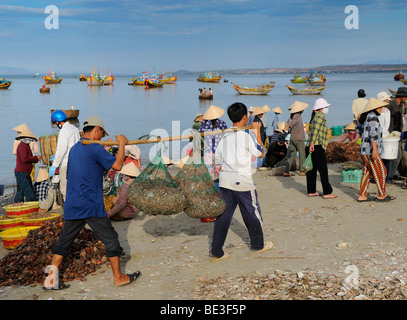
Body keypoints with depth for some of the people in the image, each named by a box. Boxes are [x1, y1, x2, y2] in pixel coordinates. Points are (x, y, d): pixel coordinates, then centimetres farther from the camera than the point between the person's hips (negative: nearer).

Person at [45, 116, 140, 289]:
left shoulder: (74, 149, 15)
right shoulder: (95, 148, -10)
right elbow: (117, 165, -11)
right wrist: (121, 144, 0)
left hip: (71, 205, 7)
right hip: (91, 205, -7)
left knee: (64, 241, 12)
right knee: (110, 239, 5)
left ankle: (50, 279, 10)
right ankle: (118, 277, 14)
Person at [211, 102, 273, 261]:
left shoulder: (225, 136, 6)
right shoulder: (247, 135, -10)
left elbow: (218, 156, 9)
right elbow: (260, 153, 0)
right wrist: (257, 132, 5)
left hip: (225, 179, 5)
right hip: (242, 181, -5)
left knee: (223, 214, 6)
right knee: (252, 213, 13)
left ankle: (216, 252, 5)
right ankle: (258, 245, 28)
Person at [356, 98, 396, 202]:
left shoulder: (365, 117, 12)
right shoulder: (373, 116, -15)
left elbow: (359, 128, 30)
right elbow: (373, 133, -23)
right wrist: (375, 150, -27)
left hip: (364, 150, 9)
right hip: (370, 151, -9)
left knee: (366, 173, 11)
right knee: (380, 172, 1)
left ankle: (362, 196, 12)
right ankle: (381, 195, 10)